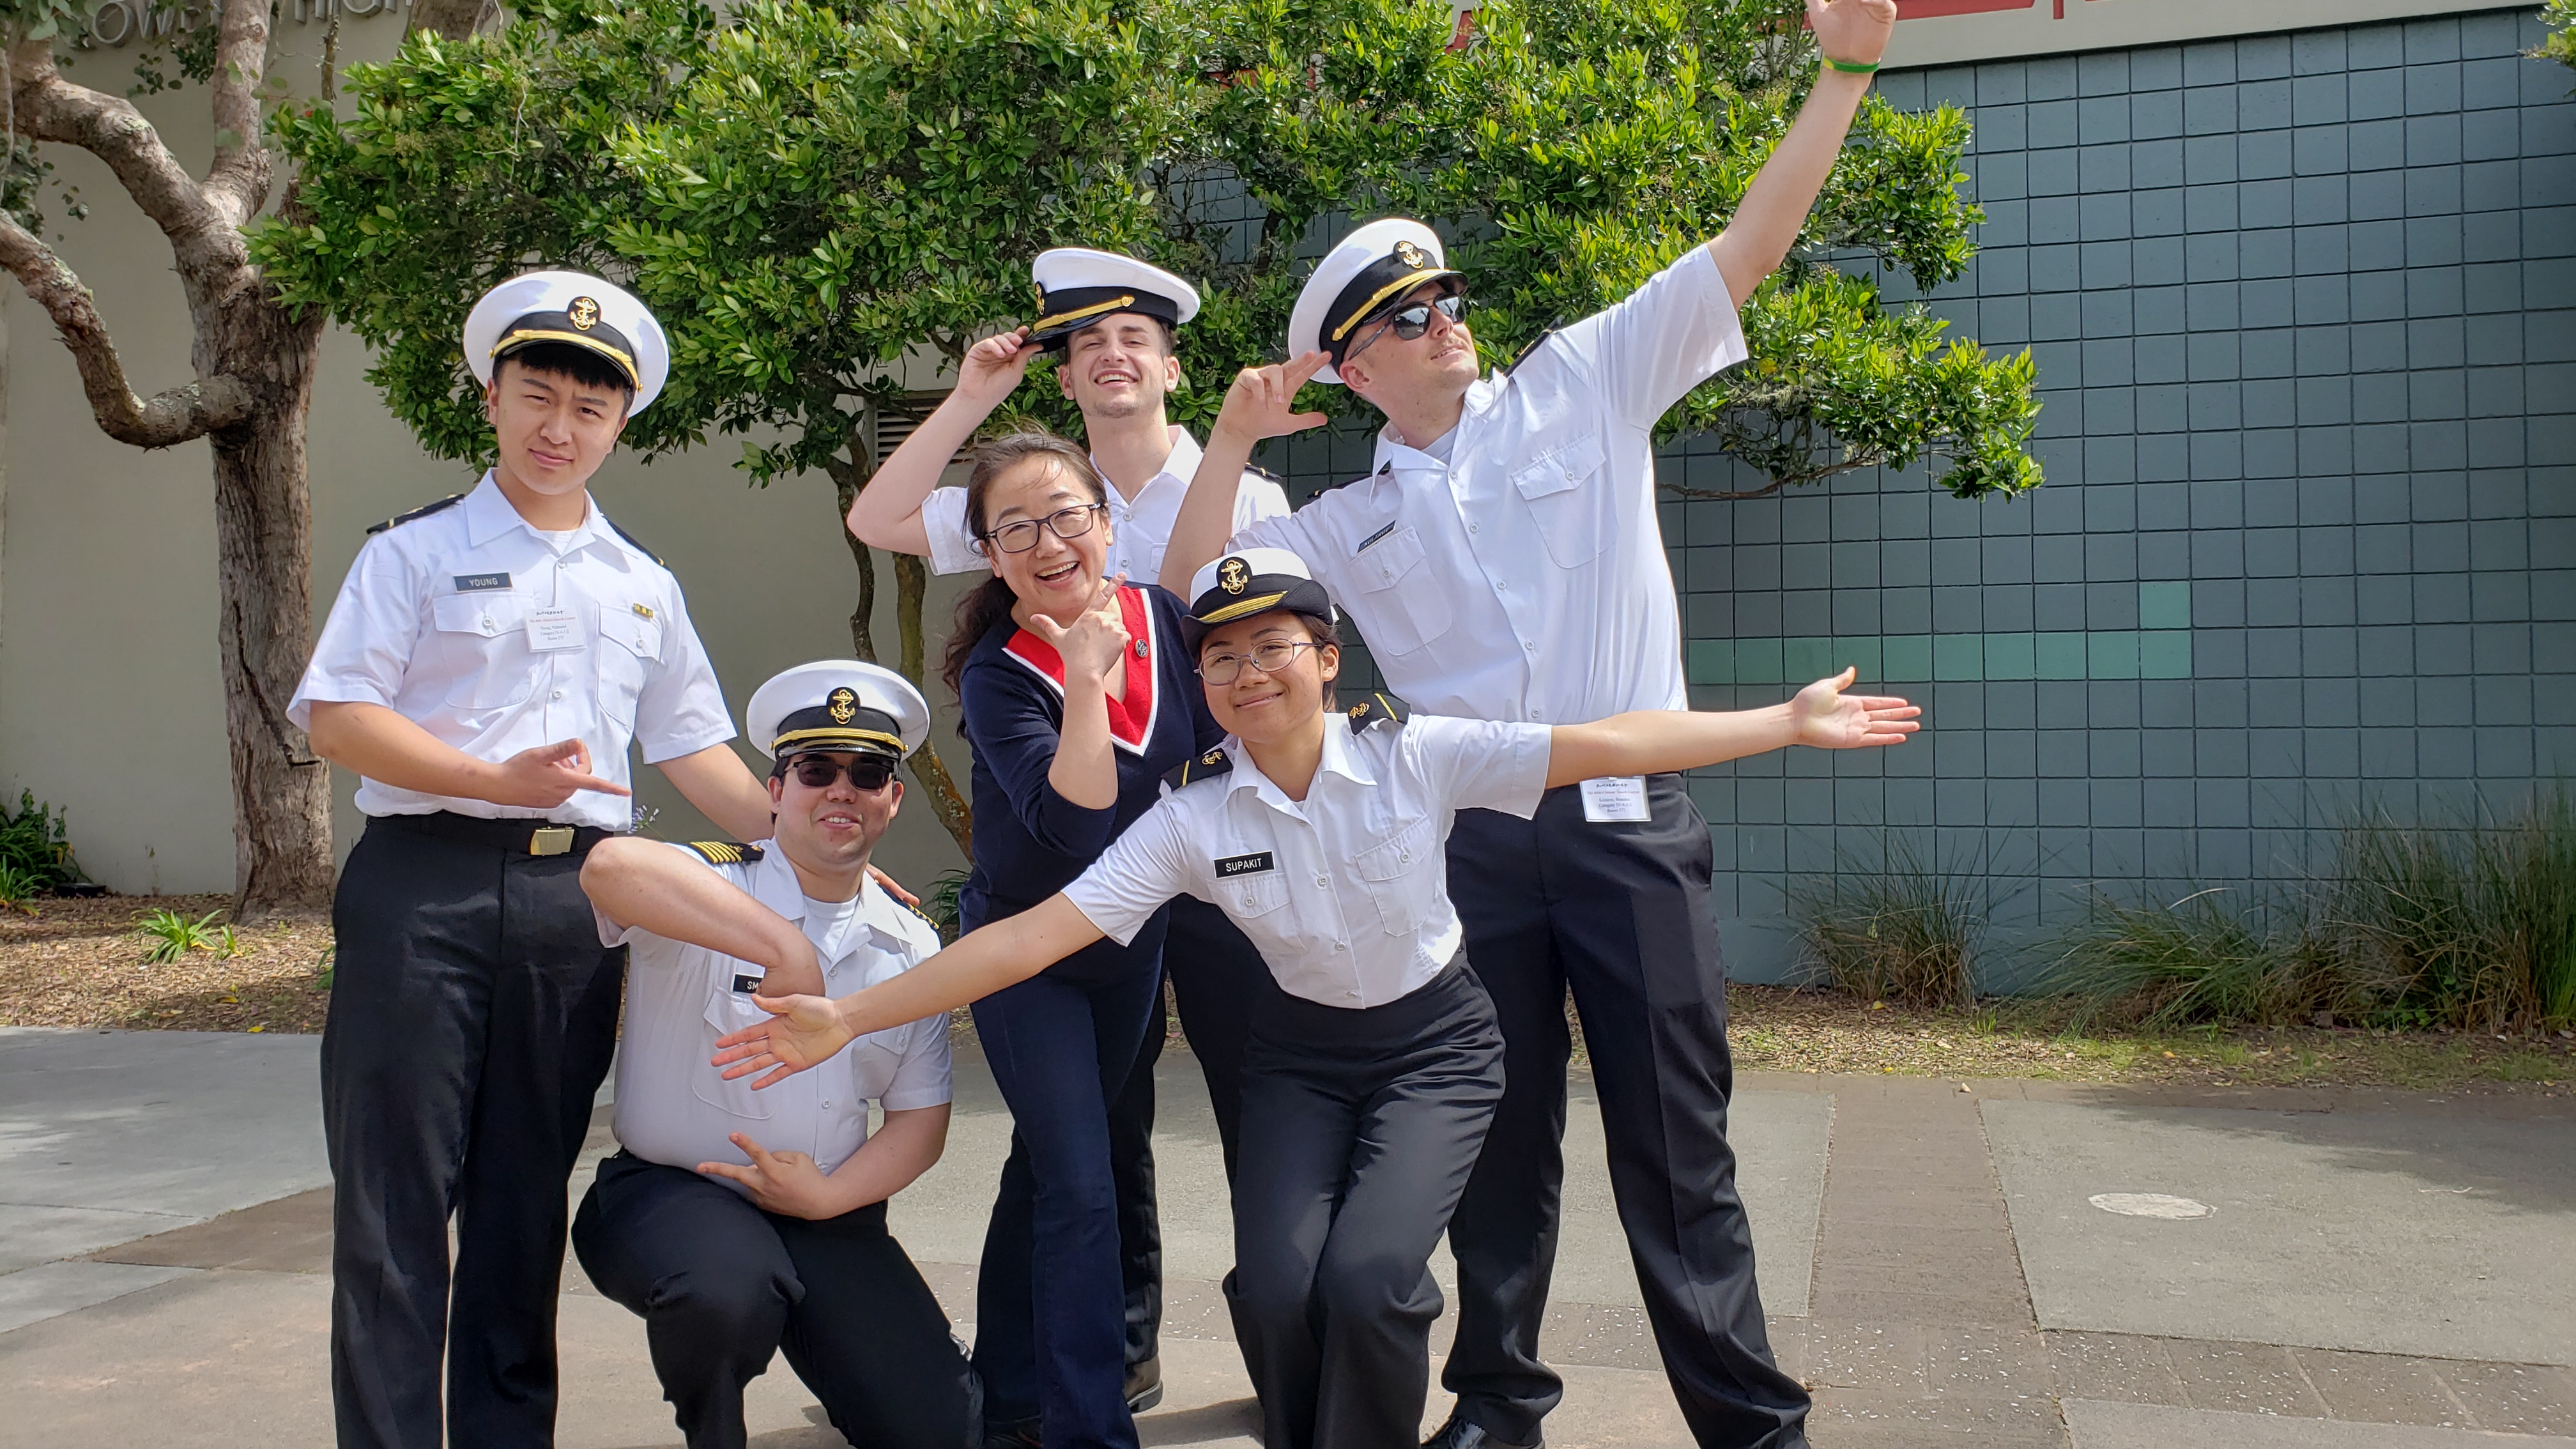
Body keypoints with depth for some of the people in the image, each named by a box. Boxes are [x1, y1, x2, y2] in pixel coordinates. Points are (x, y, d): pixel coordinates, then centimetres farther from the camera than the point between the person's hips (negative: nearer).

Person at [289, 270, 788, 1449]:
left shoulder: (644, 585, 17)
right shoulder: (417, 552, 5)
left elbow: (691, 745, 17)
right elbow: (335, 717, -3)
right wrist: (497, 780, -15)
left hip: (578, 896, 3)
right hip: (425, 881, -3)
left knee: (526, 1202, 10)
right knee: (394, 1195, -1)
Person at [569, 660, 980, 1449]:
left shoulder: (913, 949, 5)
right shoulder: (707, 886, -10)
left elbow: (920, 1118, 7)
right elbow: (610, 866, -34)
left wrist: (828, 1194, -12)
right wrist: (783, 946, -38)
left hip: (828, 1211, 3)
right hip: (669, 1190, -3)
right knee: (728, 1291, -37)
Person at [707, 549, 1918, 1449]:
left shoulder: (1415, 755, -17)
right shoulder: (1192, 819, -14)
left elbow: (1608, 744, -19)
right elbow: (1036, 933, -18)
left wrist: (1787, 721, -22)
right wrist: (849, 1017, -24)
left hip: (1436, 1046, -2)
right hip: (1302, 1052, 2)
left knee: (1367, 1276, -23)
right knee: (1276, 1288, -18)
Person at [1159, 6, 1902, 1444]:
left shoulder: (1583, 389, 7)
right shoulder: (1349, 523, 12)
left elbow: (1746, 248, 2)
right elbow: (1195, 584, 7)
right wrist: (1236, 440, 1)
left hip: (1630, 825, -2)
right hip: (1476, 841, 2)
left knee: (1675, 1138, 2)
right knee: (1502, 1137, 11)